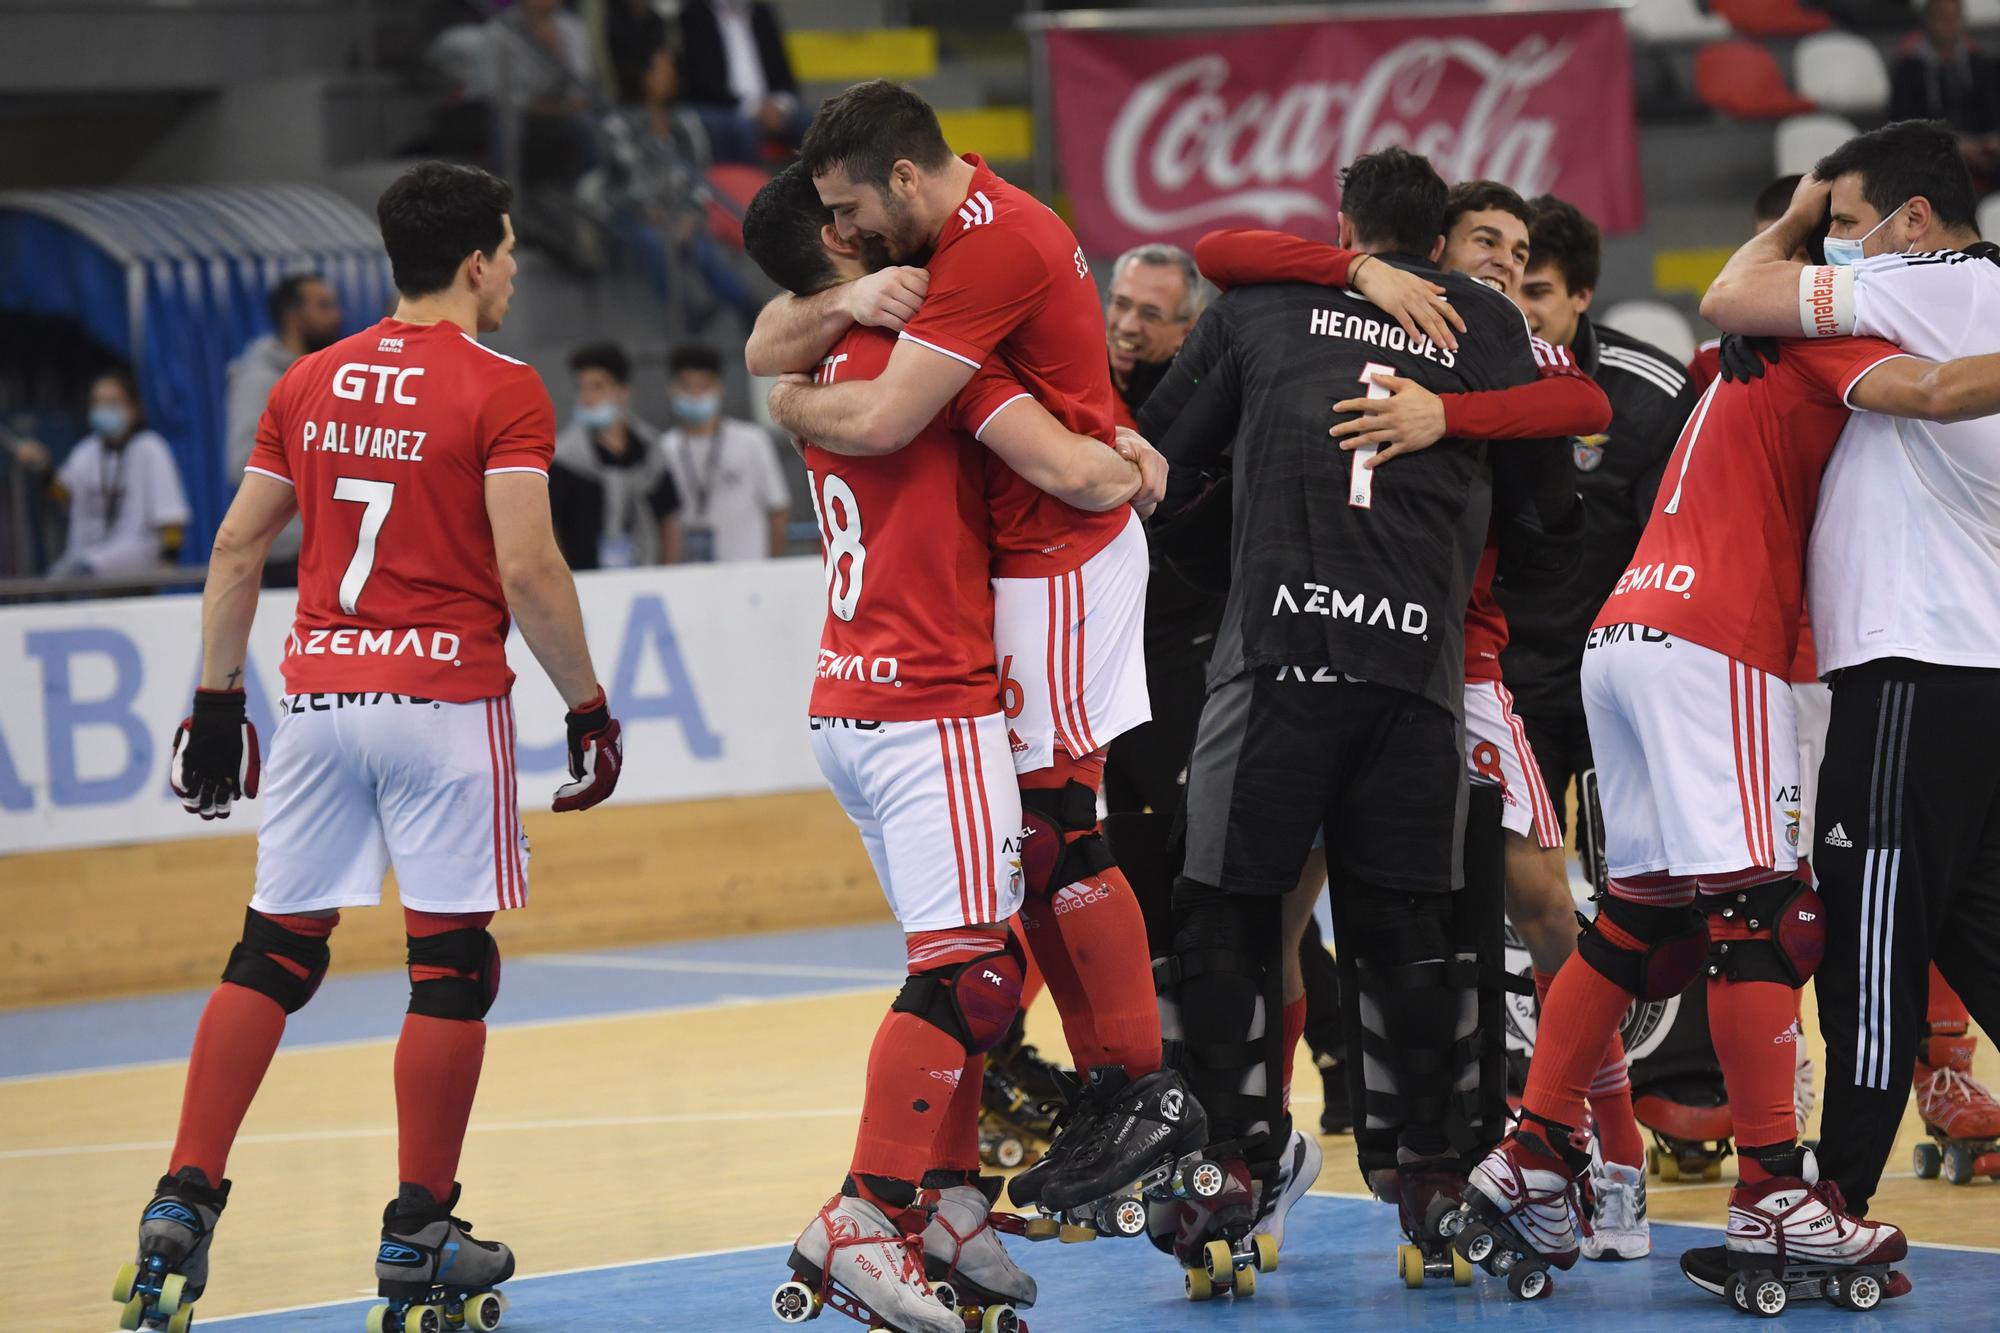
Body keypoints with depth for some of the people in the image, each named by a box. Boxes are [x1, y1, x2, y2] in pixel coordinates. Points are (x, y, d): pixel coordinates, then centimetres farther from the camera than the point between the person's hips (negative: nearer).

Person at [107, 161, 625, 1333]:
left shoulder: (310, 384, 11)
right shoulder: (501, 390, -6)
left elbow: (236, 549, 11)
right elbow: (526, 567, -14)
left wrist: (218, 701, 17)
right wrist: (589, 705, -5)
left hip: (319, 695, 5)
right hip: (444, 700, -5)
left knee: (273, 956, 10)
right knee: (451, 967, 4)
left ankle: (183, 1204, 3)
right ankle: (419, 1238, 7)